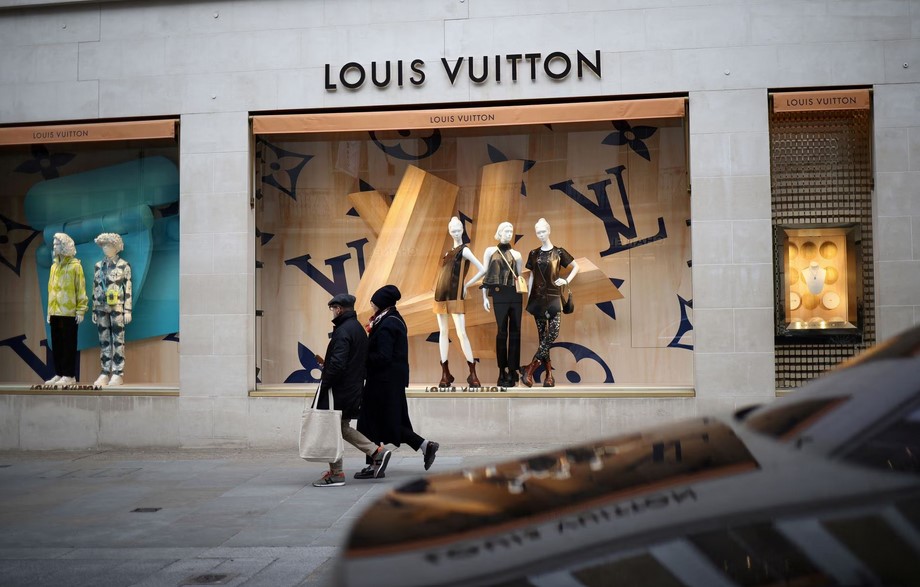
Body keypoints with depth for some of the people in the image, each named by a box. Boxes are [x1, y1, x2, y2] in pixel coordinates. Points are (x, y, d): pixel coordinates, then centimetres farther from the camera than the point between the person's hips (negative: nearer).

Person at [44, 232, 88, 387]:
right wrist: (49, 311, 16)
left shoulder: (75, 265, -4)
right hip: (55, 312, 6)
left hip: (69, 312, -6)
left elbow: (81, 289, -7)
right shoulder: (54, 266, 15)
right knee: (57, 344, 7)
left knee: (68, 344, -4)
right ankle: (59, 374, 13)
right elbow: (51, 289, 18)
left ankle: (69, 375, 0)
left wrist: (81, 310, -12)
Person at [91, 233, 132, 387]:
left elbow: (128, 289, -3)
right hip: (102, 308, 4)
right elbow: (95, 289, 14)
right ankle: (105, 373, 9)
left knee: (118, 340, -3)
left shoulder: (123, 265, 0)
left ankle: (118, 373, -1)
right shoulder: (98, 266, 11)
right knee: (104, 341, 5)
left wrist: (128, 310, -8)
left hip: (117, 308, -4)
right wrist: (94, 310, 11)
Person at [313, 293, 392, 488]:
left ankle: (336, 473, 6)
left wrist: (324, 384, -15)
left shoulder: (343, 331, -17)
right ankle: (377, 452, 11)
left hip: (338, 389, -10)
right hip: (354, 389, 10)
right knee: (343, 428, 19)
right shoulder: (359, 329, 14)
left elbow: (337, 364, -24)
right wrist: (326, 364, 17)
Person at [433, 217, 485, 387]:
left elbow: (482, 270, -9)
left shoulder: (464, 250, -5)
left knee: (461, 333, -11)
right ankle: (445, 373, 9)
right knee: (443, 332, 6)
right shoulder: (449, 250, 15)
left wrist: (467, 284, -2)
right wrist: (438, 288, 7)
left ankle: (473, 373, -7)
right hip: (441, 294, 7)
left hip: (455, 295, -7)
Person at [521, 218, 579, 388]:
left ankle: (530, 369, -17)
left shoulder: (559, 252, 1)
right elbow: (531, 277, 14)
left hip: (554, 297, -3)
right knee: (542, 335, 1)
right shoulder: (533, 254, 9)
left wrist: (567, 281, -2)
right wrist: (528, 298, 9)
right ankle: (549, 374, 4)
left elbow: (576, 266, 11)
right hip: (538, 297, 3)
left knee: (553, 332, -18)